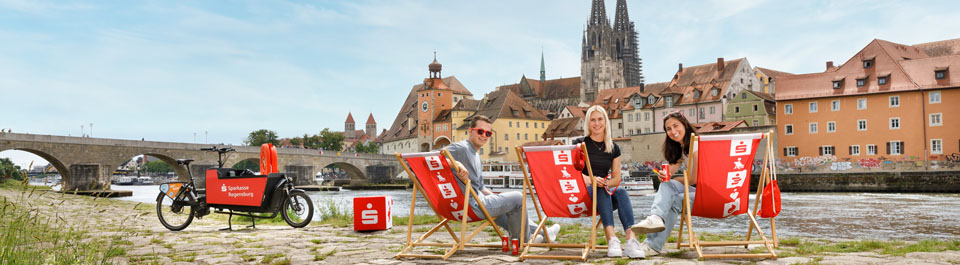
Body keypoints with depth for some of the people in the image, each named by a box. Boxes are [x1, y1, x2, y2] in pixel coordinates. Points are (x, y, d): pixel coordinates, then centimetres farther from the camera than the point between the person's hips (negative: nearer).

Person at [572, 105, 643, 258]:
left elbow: (616, 178, 10)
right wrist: (588, 179, -23)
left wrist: (605, 183, -14)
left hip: (606, 191, 3)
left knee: (621, 192, -31)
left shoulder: (613, 148, 15)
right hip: (584, 192, -3)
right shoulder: (580, 143, 6)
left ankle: (631, 239, -49)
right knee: (601, 190, -36)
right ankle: (611, 239, -52)